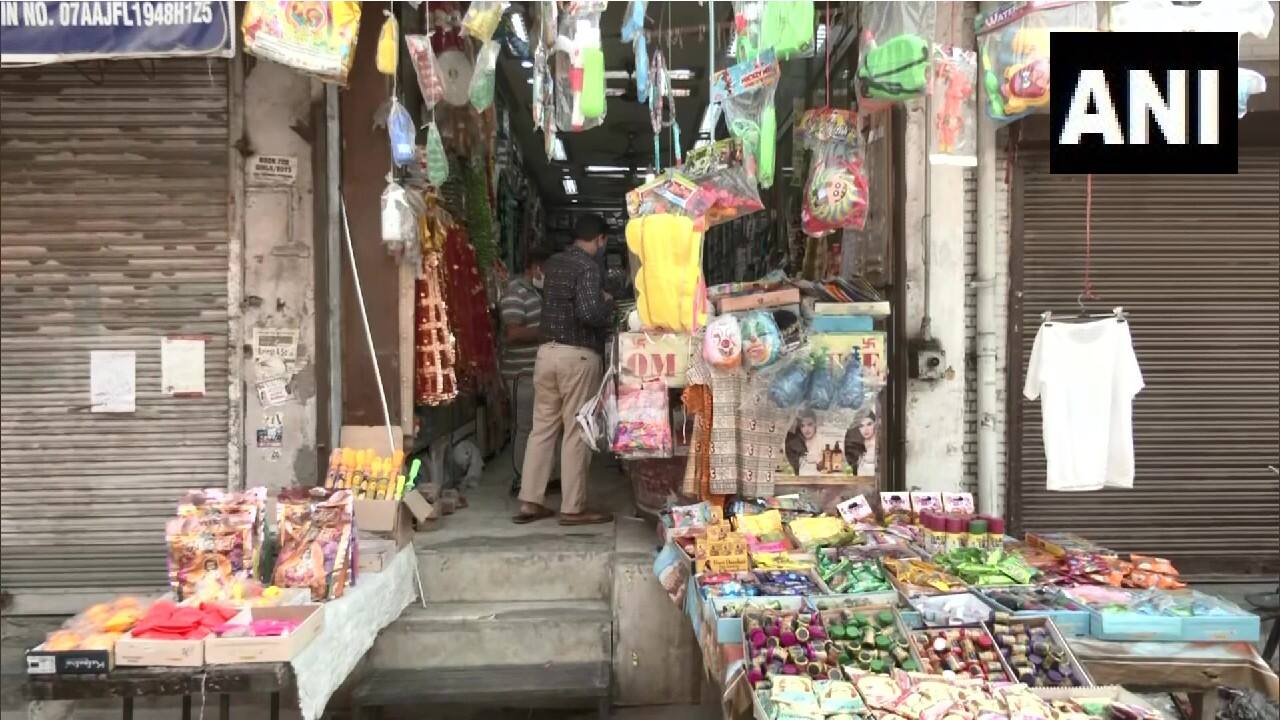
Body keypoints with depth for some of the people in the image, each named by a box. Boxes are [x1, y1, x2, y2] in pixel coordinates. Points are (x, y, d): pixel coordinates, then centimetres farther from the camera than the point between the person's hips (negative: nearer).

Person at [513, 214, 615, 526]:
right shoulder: (589, 267, -11)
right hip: (578, 356, -7)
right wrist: (607, 302, -5)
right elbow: (590, 313, -25)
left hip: (547, 351, 8)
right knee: (577, 433, -1)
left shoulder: (553, 263, 14)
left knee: (542, 427, 10)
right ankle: (573, 508, 5)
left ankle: (529, 502, 13)